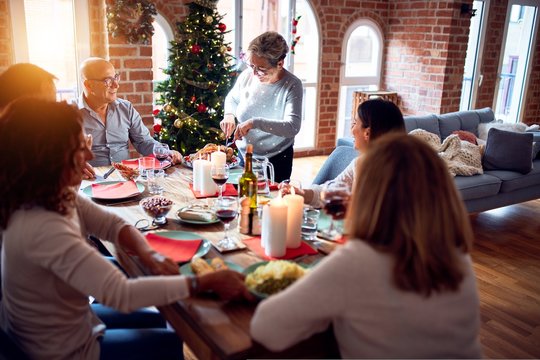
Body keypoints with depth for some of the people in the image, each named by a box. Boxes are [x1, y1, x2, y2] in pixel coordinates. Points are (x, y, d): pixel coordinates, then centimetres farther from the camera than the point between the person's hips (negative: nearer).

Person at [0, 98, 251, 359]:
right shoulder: (41, 227, -37)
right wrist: (208, 282, -35)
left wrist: (150, 256, -20)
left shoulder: (57, 197, -8)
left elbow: (113, 224, 0)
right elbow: (121, 294, -40)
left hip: (51, 331, 8)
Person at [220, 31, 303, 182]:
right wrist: (229, 115, -9)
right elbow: (232, 99, 12)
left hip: (275, 161, -4)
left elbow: (293, 127, -30)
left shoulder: (292, 85, -19)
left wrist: (255, 122, -39)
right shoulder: (247, 75, -8)